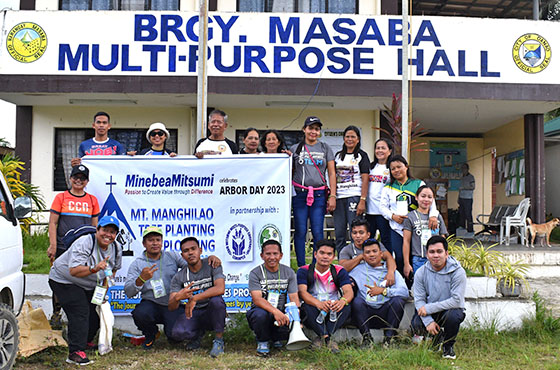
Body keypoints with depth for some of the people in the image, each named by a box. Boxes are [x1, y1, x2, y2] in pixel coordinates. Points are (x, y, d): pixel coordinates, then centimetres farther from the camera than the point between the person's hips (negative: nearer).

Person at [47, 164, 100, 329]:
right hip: (63, 247, -2)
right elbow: (52, 223, 3)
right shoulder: (61, 197, 5)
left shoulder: (92, 200, 11)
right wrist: (53, 245, -5)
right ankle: (56, 315, 17)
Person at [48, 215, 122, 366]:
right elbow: (74, 271, -35)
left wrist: (105, 287, 2)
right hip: (63, 281, -7)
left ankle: (86, 342, 30)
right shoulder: (83, 243, -28)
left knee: (97, 312, 4)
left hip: (89, 285, 7)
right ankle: (75, 352, -21)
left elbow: (113, 269, 13)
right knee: (80, 312, -22)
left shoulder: (116, 249, -5)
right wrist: (94, 269, -49)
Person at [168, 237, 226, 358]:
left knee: (216, 300, -36)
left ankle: (219, 340, -13)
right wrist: (178, 297, -32)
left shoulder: (212, 265, -7)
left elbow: (220, 289, -25)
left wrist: (194, 298, -33)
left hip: (210, 312, -2)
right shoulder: (178, 277, 0)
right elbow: (171, 307, -7)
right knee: (177, 333, -29)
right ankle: (198, 333, 8)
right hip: (192, 314, 2)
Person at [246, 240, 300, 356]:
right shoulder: (255, 273, -6)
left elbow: (294, 298, -2)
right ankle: (262, 341, -3)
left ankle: (275, 337, 11)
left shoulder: (289, 272, 4)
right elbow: (257, 299, -18)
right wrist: (275, 311, -35)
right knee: (260, 314, -37)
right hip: (262, 310, -3)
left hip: (281, 313, 3)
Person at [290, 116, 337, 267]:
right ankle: (301, 267, 10)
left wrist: (332, 196, -1)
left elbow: (332, 173, 7)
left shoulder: (325, 148, 10)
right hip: (299, 194, 0)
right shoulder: (295, 149, 9)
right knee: (300, 231, 1)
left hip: (319, 195, 0)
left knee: (317, 232, -3)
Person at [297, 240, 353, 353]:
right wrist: (318, 303, -39)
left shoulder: (340, 271, 5)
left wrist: (342, 301, -37)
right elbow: (302, 292, -17)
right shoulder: (304, 271, 0)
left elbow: (349, 291, -10)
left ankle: (321, 337, -31)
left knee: (346, 306, -29)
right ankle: (328, 338, -35)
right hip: (313, 314, -1)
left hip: (334, 312, 2)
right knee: (306, 306, -33)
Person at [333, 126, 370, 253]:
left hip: (354, 196, -5)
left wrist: (362, 201, -14)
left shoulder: (362, 155, 3)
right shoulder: (338, 155, 17)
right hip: (339, 198, 5)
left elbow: (365, 179, -4)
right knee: (339, 234, 4)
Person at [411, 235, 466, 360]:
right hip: (429, 312, 3)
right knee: (416, 325, -25)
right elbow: (419, 300, -7)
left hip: (451, 309, -3)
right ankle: (437, 335, 13)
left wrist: (429, 308, -24)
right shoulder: (421, 273, -6)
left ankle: (448, 346, -4)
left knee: (453, 315, -37)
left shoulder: (457, 272, -17)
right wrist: (429, 321, -23)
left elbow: (457, 300, -22)